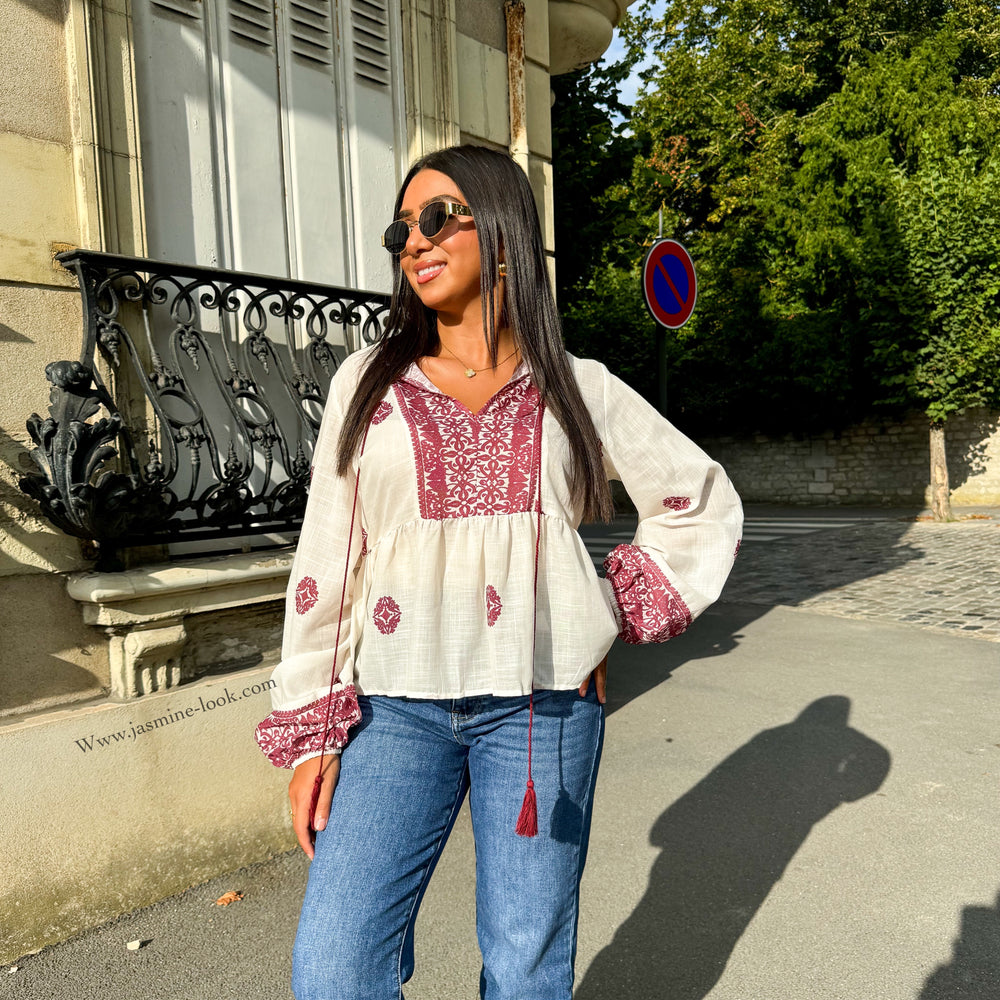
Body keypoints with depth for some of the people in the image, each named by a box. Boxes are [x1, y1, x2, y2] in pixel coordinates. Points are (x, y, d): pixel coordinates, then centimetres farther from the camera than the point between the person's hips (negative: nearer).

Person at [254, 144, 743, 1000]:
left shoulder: (580, 389, 4)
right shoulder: (368, 383, 5)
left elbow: (703, 504, 13)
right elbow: (326, 560, 3)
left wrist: (619, 619, 3)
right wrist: (311, 731, 0)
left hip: (544, 704, 0)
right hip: (394, 706, 1)